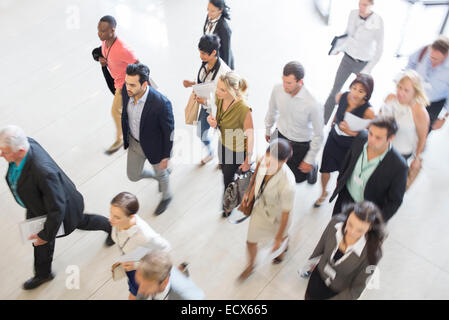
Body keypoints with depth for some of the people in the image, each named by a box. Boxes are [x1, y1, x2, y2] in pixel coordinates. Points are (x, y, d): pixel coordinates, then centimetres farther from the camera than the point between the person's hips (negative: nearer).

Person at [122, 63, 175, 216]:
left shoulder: (161, 103, -37)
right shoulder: (127, 90, -19)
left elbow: (169, 131, -22)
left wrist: (166, 156, -12)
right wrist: (125, 136, 14)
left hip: (154, 146, -5)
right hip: (134, 142, 5)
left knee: (160, 173, 23)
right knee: (133, 175, 22)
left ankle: (166, 196, 57)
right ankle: (162, 175, 52)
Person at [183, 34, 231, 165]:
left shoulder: (224, 71, -33)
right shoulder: (205, 63, -10)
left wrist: (206, 101, -35)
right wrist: (192, 84, -7)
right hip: (205, 107, 7)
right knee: (201, 133, 26)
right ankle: (210, 153, 57)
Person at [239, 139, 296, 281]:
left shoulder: (287, 185, -43)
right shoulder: (265, 161, -28)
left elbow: (285, 214, -27)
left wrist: (279, 238, -13)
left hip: (276, 217, -4)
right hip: (260, 208, 4)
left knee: (282, 237, 32)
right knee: (251, 242, 23)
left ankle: (284, 248, 70)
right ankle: (251, 265, 55)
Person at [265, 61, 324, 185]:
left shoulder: (312, 105, -35)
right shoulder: (277, 89, -22)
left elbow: (318, 135, -20)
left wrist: (310, 160, -12)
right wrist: (268, 129, 16)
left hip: (301, 145, -4)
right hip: (281, 136, 4)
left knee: (297, 178, 17)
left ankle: (312, 167, 50)